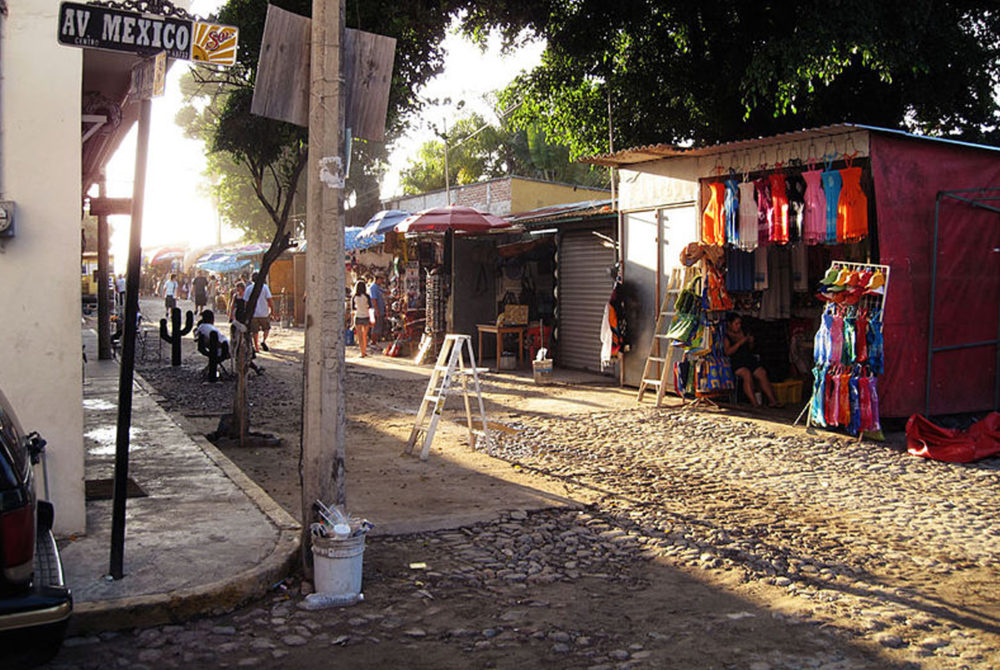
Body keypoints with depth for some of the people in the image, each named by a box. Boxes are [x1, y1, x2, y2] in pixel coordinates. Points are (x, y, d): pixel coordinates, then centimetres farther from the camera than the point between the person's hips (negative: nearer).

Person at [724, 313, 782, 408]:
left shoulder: (742, 332, 19)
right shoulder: (726, 336, -1)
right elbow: (728, 352, -15)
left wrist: (751, 343, 5)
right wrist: (740, 342, -16)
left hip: (749, 360, 6)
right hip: (735, 362, -6)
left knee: (762, 373, -17)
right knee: (747, 374, -33)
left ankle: (772, 400, -20)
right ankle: (754, 402, -35)